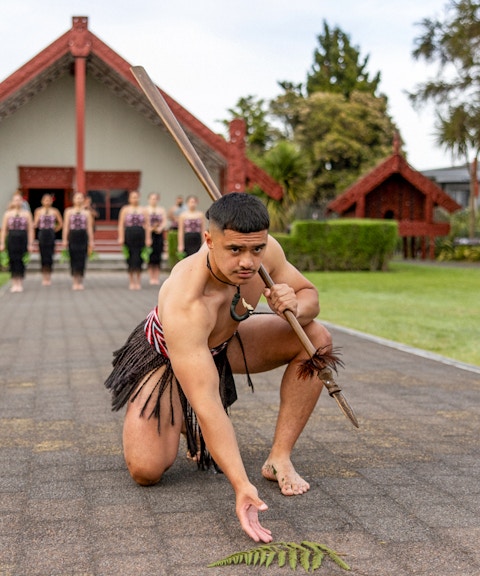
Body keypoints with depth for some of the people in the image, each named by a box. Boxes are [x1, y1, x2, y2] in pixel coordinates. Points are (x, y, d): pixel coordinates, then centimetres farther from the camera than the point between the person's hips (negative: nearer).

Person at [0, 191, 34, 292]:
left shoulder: (27, 213, 6)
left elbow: (30, 230, 4)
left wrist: (30, 244, -2)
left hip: (22, 239, -1)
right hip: (11, 239, 1)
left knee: (20, 261, -6)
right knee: (12, 261, 0)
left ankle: (20, 284, 2)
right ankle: (14, 284, 7)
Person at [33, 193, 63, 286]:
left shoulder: (55, 211, 3)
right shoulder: (38, 211, 3)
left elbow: (61, 223, 12)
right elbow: (35, 225, 1)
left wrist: (55, 230, 5)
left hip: (51, 235, 0)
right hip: (42, 234, 0)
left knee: (50, 256, -3)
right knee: (43, 256, 0)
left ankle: (49, 277, 4)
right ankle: (44, 278, 7)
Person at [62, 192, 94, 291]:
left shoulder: (86, 213, 7)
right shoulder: (69, 211, 7)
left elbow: (90, 227, 6)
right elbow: (66, 226, 5)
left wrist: (91, 241, 1)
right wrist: (65, 239, -2)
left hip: (83, 236, 0)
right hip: (72, 236, 0)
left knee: (82, 259, -1)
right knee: (74, 259, -1)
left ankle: (80, 282, 7)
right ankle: (75, 282, 7)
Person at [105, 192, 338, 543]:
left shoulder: (267, 253, -26)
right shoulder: (183, 303, -44)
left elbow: (310, 295, -6)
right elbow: (206, 405, -46)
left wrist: (295, 307, -33)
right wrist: (242, 487, -52)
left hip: (225, 342, 5)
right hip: (164, 357, -5)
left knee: (317, 339, -15)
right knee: (146, 471, -21)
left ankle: (280, 458, -8)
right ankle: (178, 421, 14)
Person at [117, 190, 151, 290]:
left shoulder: (143, 210, 9)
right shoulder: (125, 209, 6)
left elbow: (147, 225, 7)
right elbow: (121, 225, 2)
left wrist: (148, 238, 0)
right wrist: (121, 237, -7)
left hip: (140, 235, 1)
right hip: (129, 234, -1)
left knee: (139, 258, -1)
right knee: (130, 258, 2)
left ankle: (138, 281, 7)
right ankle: (132, 281, 10)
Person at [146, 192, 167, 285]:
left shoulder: (161, 210, 10)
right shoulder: (145, 209, 3)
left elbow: (164, 222, 4)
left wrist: (160, 228, -14)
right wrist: (150, 228, -19)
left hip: (159, 235, 2)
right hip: (149, 234, -2)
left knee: (158, 257, 0)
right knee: (150, 257, -4)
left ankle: (157, 277, 5)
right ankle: (151, 277, 3)